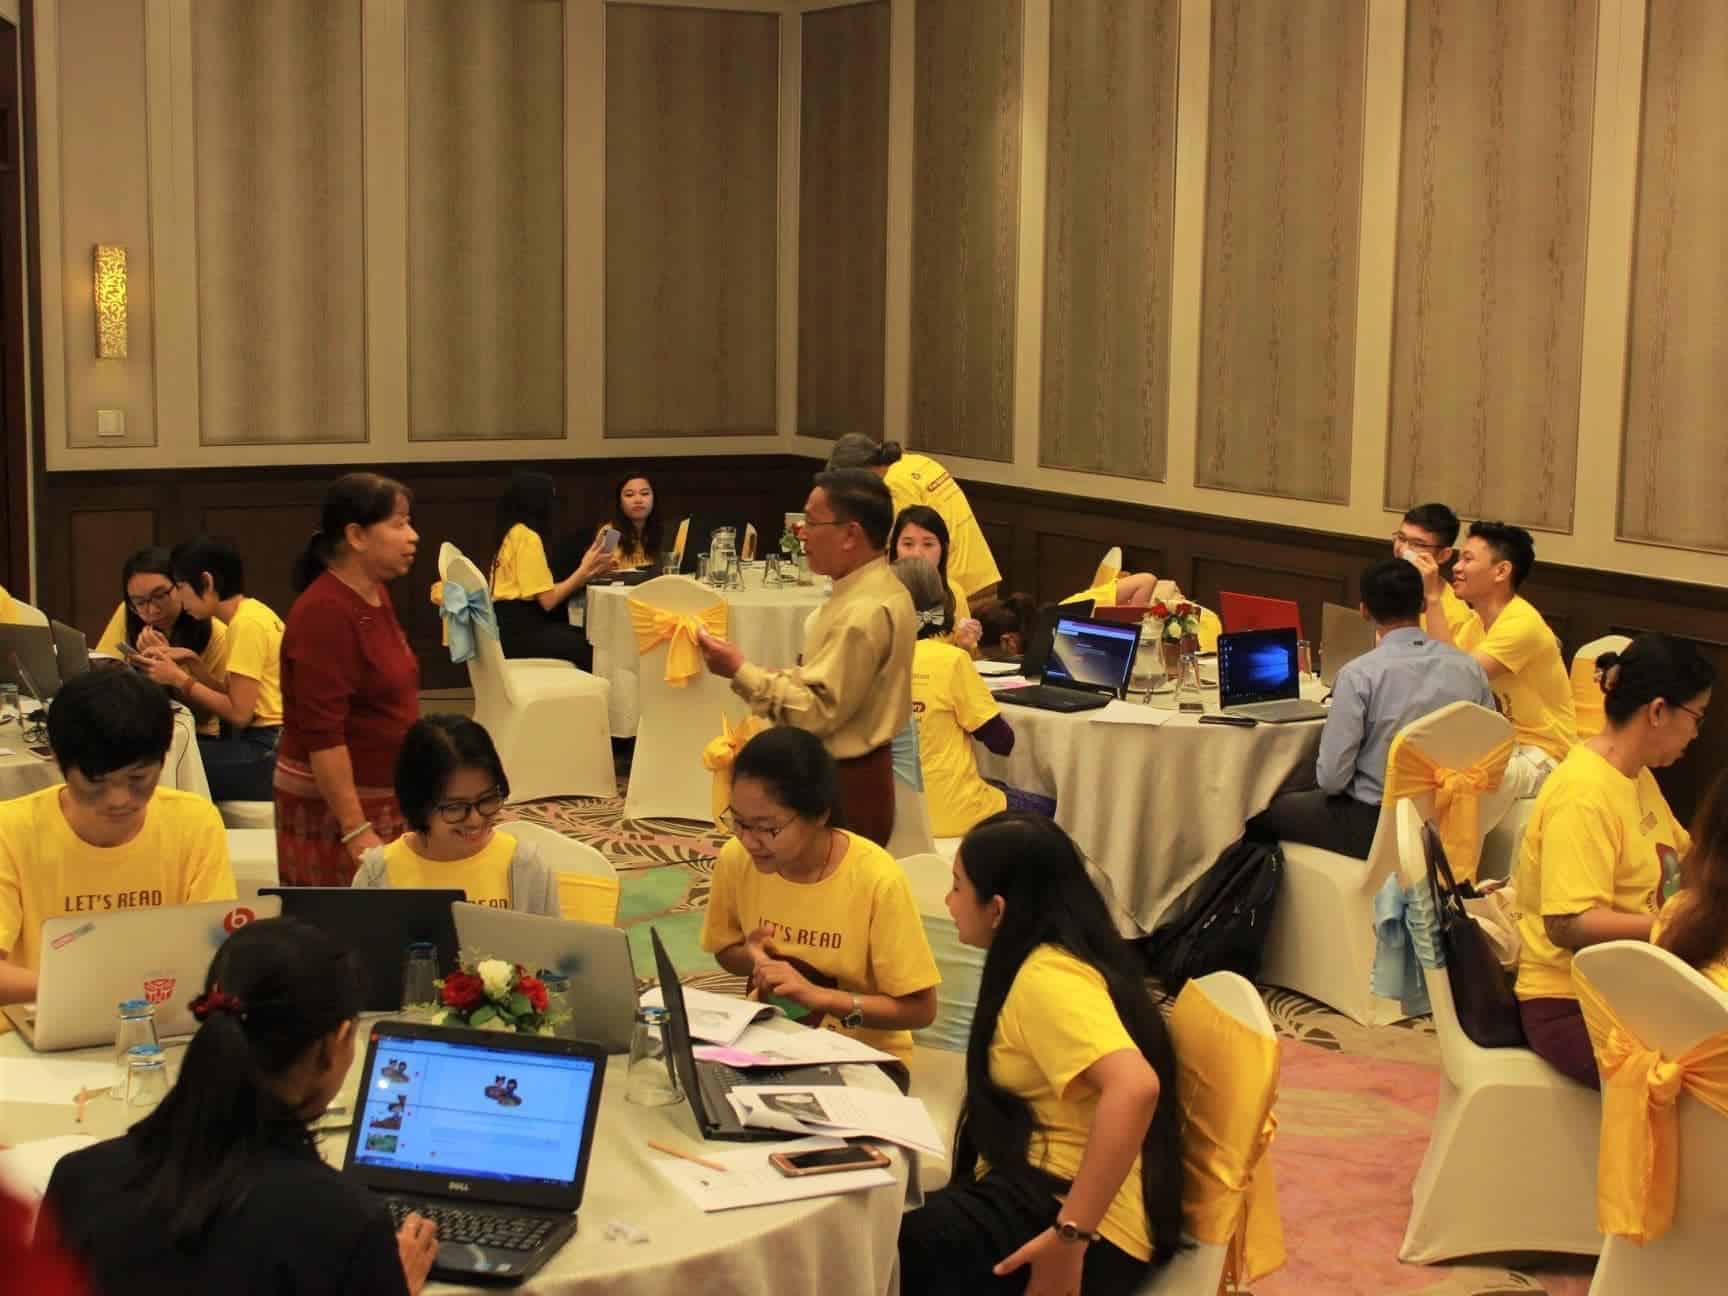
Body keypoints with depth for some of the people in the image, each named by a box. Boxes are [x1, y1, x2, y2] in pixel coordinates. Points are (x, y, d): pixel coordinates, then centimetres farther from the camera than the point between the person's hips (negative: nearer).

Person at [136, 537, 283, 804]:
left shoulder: (247, 623, -15)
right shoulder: (251, 613, 13)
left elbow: (238, 712, -16)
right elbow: (230, 697, 11)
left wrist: (178, 679, -8)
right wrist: (192, 663, 4)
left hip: (262, 752, -9)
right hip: (260, 743, 9)